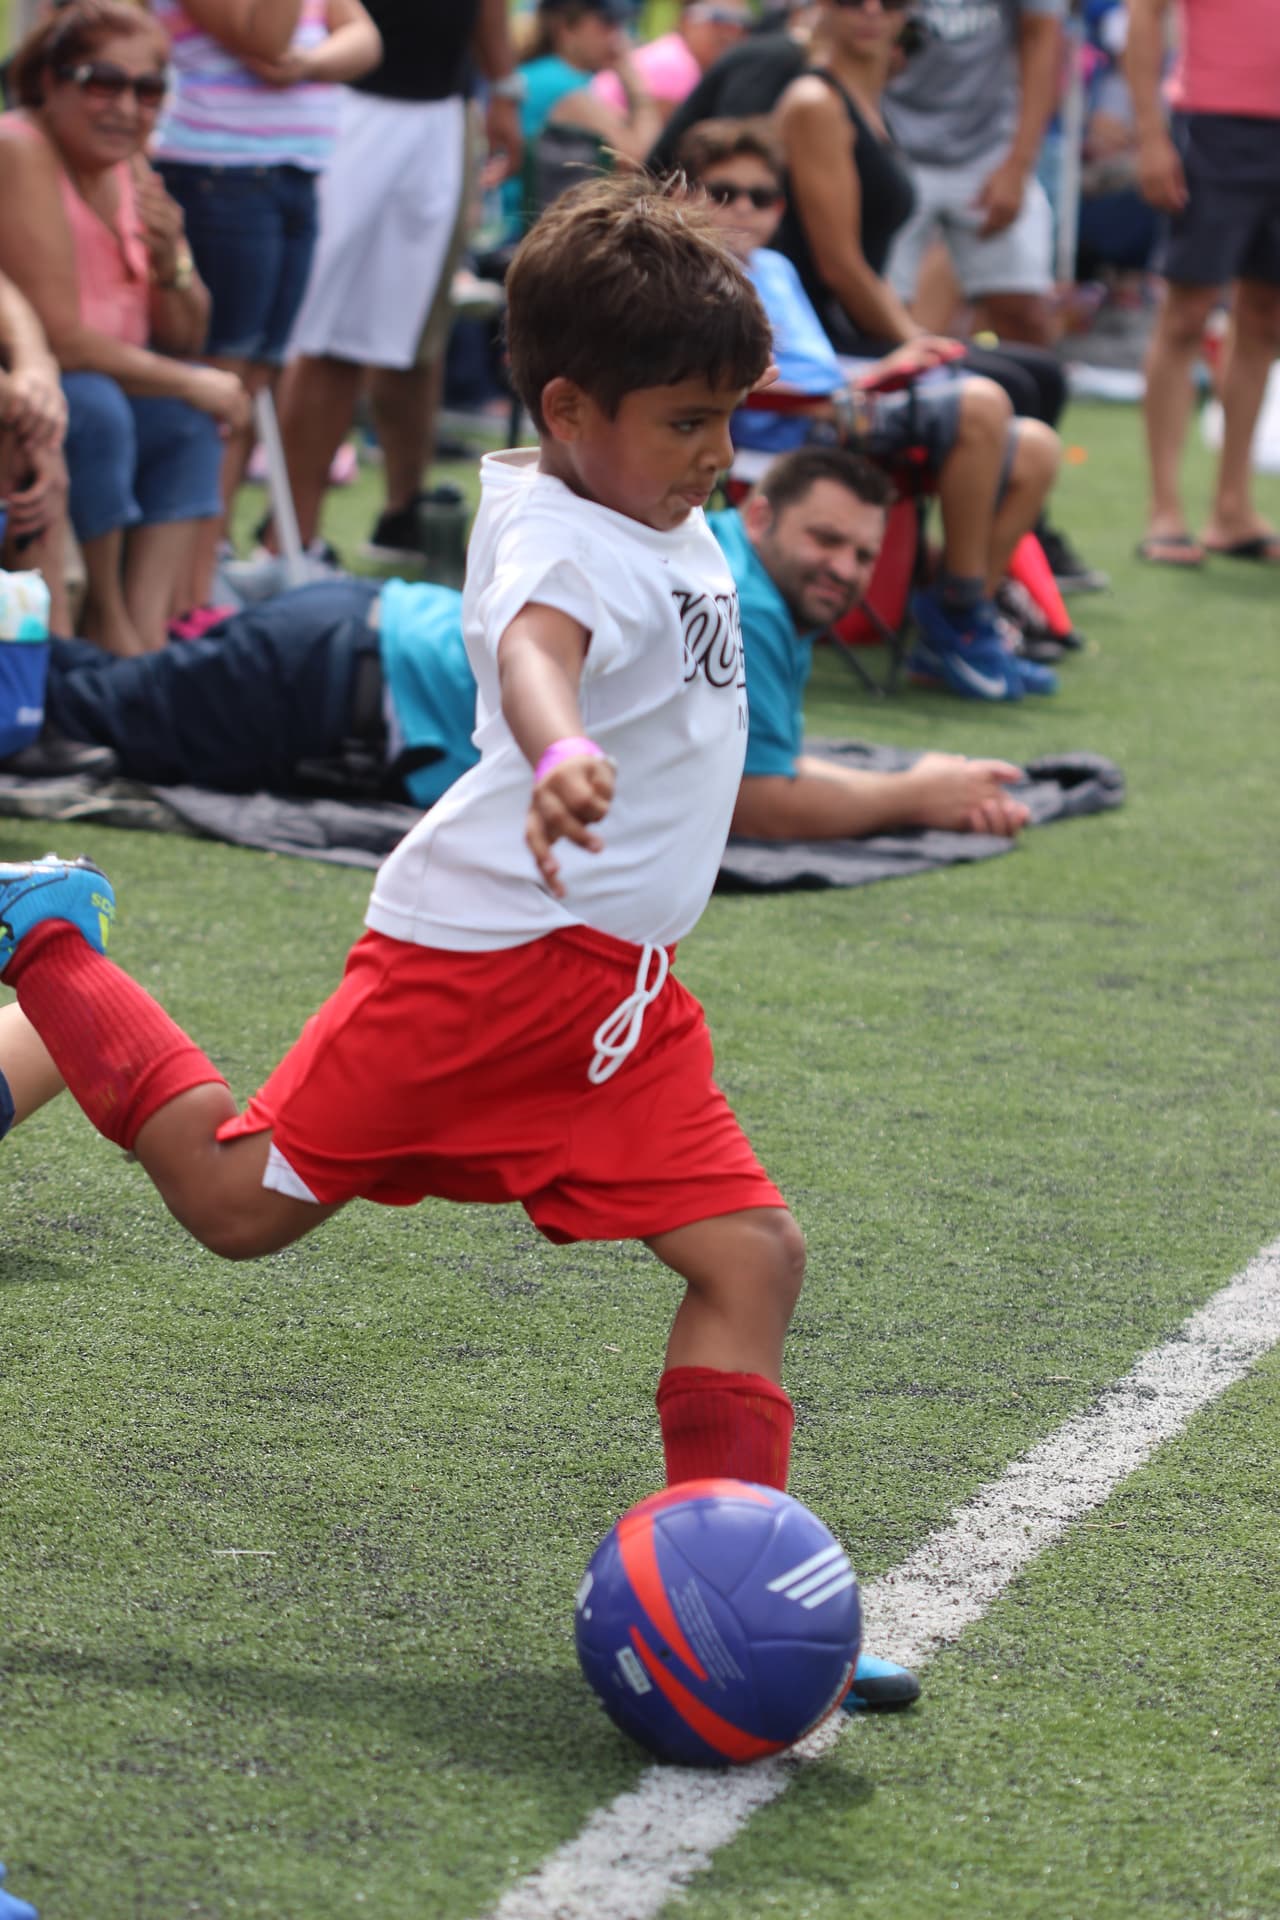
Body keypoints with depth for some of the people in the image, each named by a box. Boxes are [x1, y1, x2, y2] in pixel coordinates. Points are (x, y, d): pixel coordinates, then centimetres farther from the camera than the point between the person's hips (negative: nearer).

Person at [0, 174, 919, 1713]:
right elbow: (535, 645, -43)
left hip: (616, 993, 8)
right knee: (240, 1202, 2)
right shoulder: (563, 536, -19)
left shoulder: (665, 522, 11)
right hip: (481, 952, -8)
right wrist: (560, 751, -64)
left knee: (748, 1256, -5)